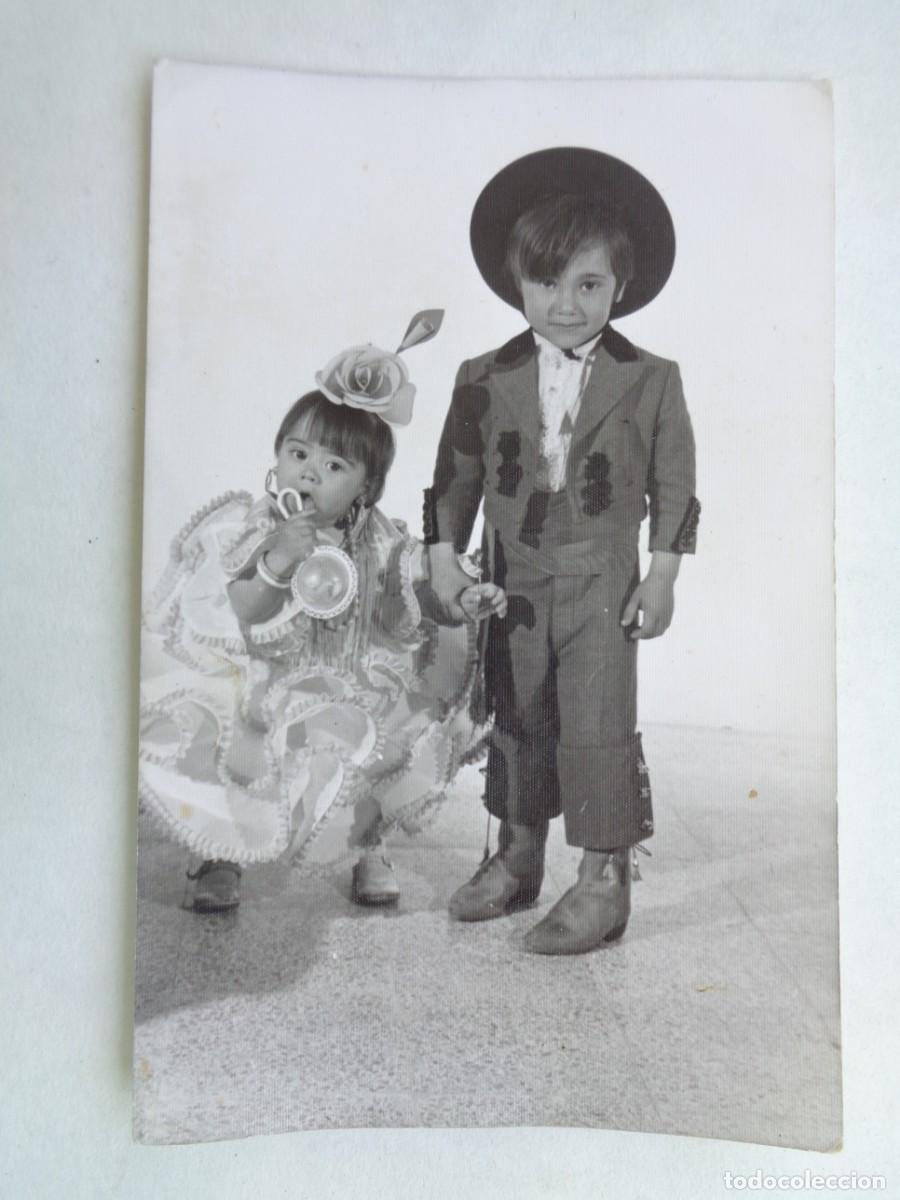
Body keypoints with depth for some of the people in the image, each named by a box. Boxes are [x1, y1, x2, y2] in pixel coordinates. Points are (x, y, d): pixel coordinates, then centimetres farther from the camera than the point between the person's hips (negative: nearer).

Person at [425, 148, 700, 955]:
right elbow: (455, 477, 7)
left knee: (598, 724, -5)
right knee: (515, 719, 13)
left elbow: (674, 486, 1)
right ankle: (518, 855, 30)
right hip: (513, 580, 3)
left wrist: (661, 578, -3)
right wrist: (445, 561, 1)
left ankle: (605, 880, 11)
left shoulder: (651, 381, -2)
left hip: (603, 582, -3)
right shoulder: (484, 381, 1)